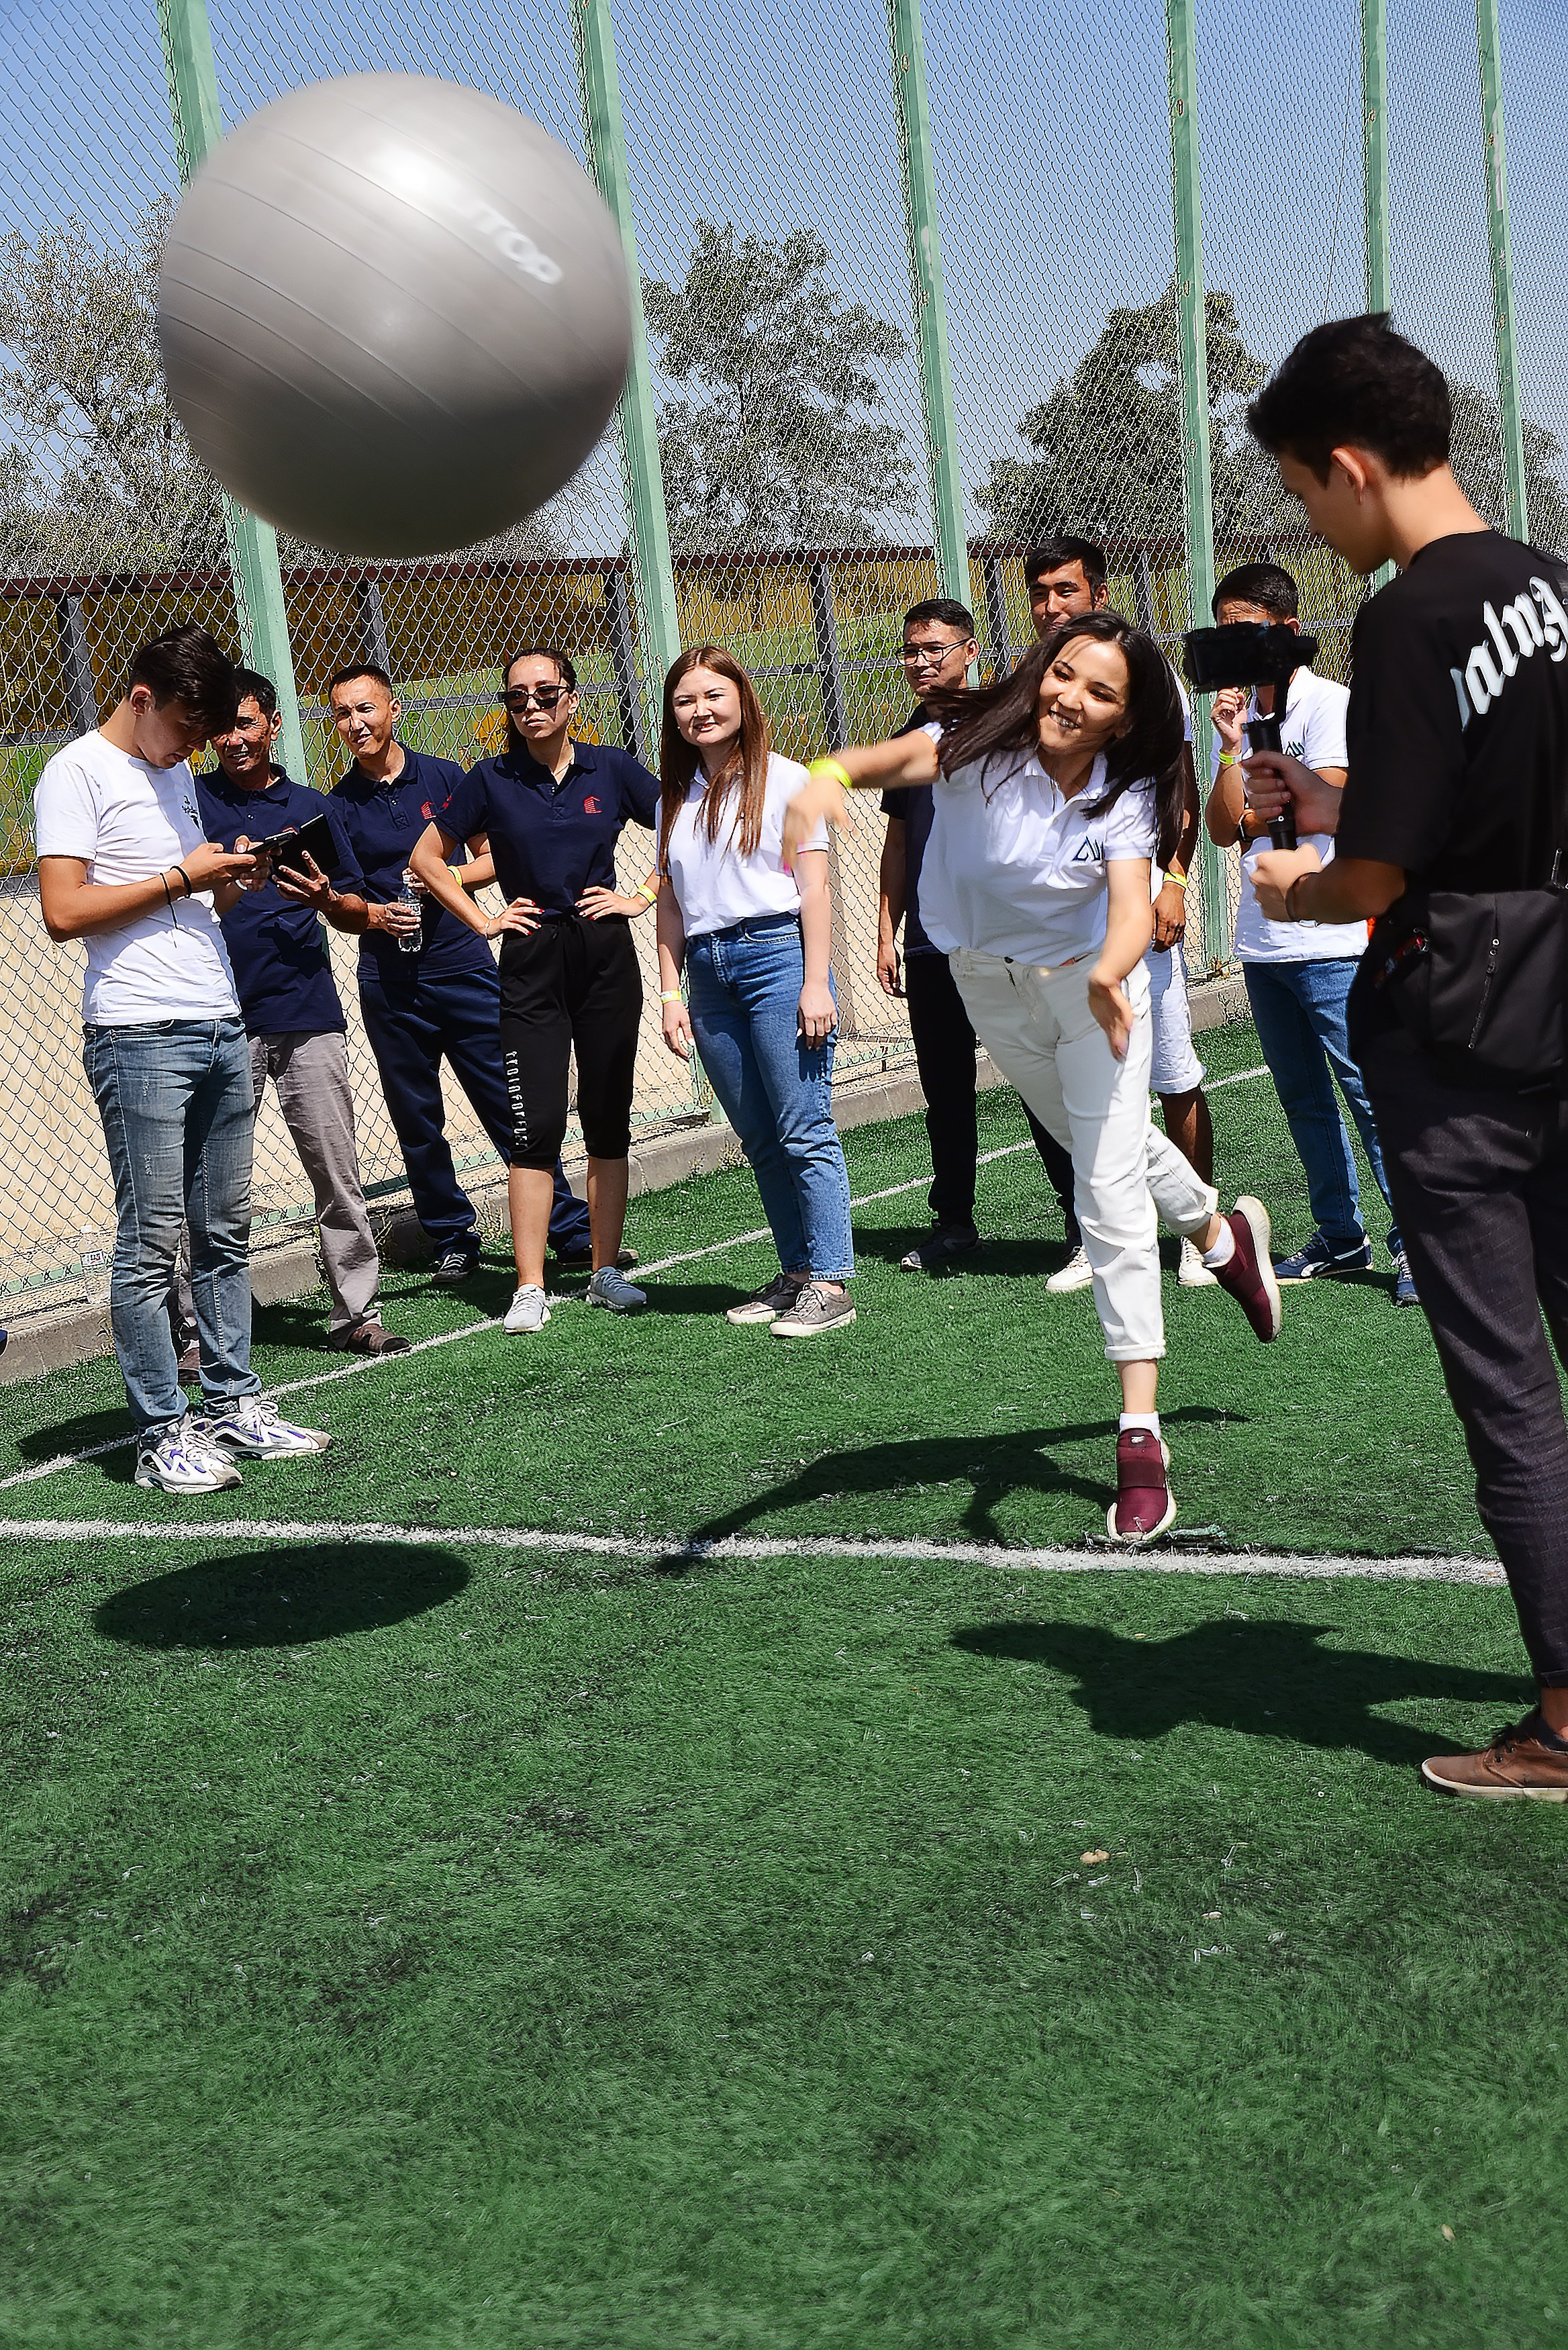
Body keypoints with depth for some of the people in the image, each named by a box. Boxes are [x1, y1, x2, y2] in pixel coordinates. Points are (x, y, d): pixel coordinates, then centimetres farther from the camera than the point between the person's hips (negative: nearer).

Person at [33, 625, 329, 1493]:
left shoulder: (177, 776, 21)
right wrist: (181, 878, -10)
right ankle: (161, 1436, 1)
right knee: (151, 1244, -4)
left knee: (225, 1233, 11)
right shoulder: (78, 772, -5)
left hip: (220, 1029, 8)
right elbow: (64, 912, -15)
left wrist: (232, 883, 6)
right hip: (140, 1038, -8)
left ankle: (233, 1406, 19)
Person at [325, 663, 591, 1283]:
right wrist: (374, 915, -13)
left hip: (465, 969, -1)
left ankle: (572, 1231, 4)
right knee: (416, 1121, 6)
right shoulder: (338, 806, 6)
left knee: (512, 1106, -2)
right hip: (390, 986, 2)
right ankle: (452, 1242, 18)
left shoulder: (446, 778, 5)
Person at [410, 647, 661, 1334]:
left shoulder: (611, 769, 3)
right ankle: (530, 1287, -3)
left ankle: (606, 1271, 16)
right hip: (531, 963, -1)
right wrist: (483, 921, 3)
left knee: (609, 1121, 6)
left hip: (607, 954, 1)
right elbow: (427, 856, 9)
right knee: (535, 1125, -7)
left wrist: (643, 897, 1)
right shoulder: (492, 781, 1)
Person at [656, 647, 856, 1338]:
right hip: (709, 973, 5)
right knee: (759, 1139, 8)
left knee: (804, 1131, -7)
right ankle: (796, 1272, 16)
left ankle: (830, 1282, -2)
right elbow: (671, 903, 17)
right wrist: (671, 994, 9)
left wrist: (815, 984, -11)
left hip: (777, 954, -5)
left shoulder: (785, 780, 1)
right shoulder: (674, 799, 16)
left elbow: (814, 888, -4)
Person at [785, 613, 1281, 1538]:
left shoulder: (1126, 796, -23)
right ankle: (1222, 1234, 54)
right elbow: (898, 756, -47)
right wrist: (827, 775, -70)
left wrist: (1107, 976, -61)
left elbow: (1134, 908, -37)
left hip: (1094, 982, -2)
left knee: (1111, 1188, -11)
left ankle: (1141, 1435, -7)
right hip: (992, 984, 2)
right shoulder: (981, 745, -25)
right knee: (1112, 1144, 22)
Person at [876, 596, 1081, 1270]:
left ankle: (1085, 1218, 7)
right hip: (929, 946, 5)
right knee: (946, 1093, 10)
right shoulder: (909, 740, 15)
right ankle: (953, 1222, 21)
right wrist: (887, 933, 13)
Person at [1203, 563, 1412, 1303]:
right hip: (1260, 943, 7)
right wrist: (1231, 746, -6)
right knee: (1303, 1098, 12)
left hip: (1326, 941, -7)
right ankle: (1340, 1238, 22)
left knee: (1368, 1091, -7)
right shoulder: (1241, 712, 14)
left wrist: (1253, 820, -2)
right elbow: (1222, 830, 5)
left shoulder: (1329, 703, -6)